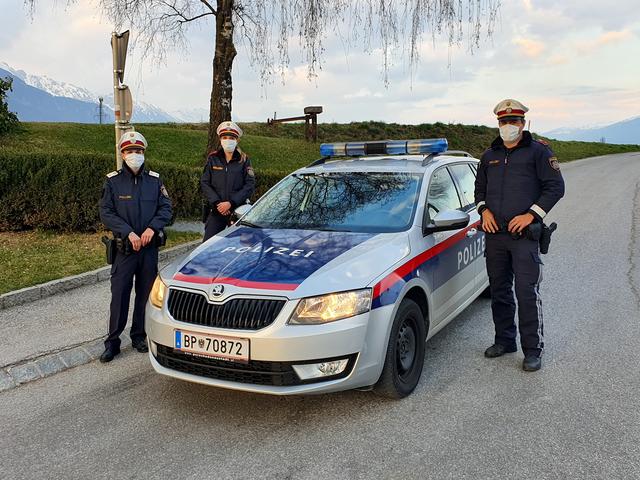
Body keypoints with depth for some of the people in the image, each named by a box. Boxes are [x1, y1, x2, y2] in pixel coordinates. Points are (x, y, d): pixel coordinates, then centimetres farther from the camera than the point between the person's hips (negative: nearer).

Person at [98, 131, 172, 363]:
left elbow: (166, 208, 4)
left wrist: (152, 228, -12)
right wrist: (128, 233, -16)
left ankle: (139, 336, 23)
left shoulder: (154, 180, 5)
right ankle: (112, 341, 7)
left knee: (146, 293, 9)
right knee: (119, 294, -2)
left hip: (150, 247, 2)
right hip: (124, 248, -2)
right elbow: (106, 213, -5)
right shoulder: (113, 181, -1)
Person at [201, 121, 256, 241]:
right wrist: (217, 203, -10)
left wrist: (231, 203, -13)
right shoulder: (213, 158, 7)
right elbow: (204, 183, 4)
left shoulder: (244, 160, 3)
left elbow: (250, 185, -4)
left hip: (238, 211, -1)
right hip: (216, 211, 1)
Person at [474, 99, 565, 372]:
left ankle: (533, 350, 3)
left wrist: (532, 214, -13)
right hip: (495, 234, 6)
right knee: (499, 291, 12)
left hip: (524, 235, -5)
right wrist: (484, 209, 3)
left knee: (527, 293, -7)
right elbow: (479, 187, 23)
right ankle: (504, 340, 26)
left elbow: (556, 187, -3)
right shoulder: (490, 156, 16)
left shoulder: (538, 151, 1)